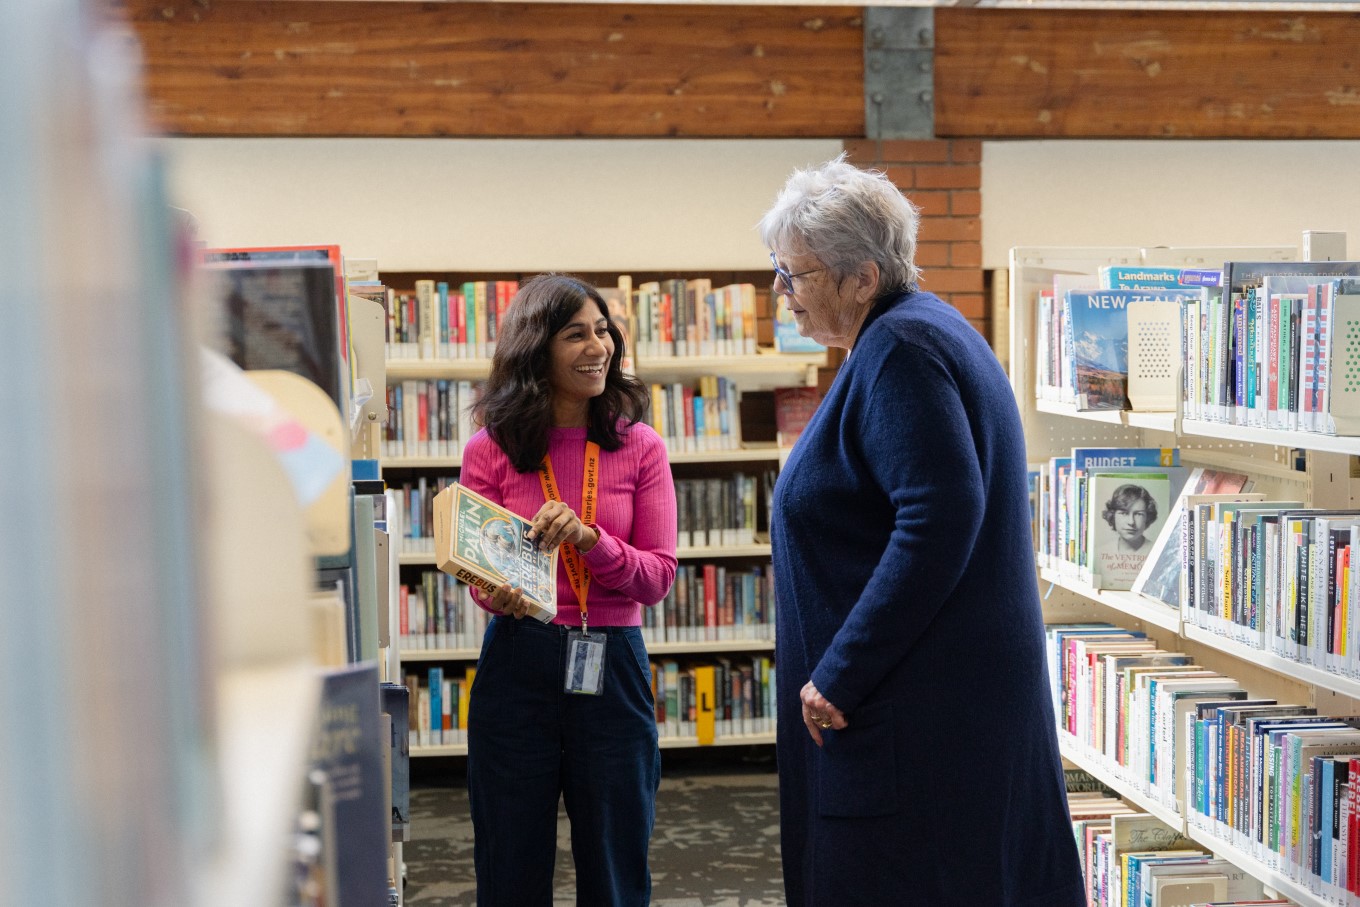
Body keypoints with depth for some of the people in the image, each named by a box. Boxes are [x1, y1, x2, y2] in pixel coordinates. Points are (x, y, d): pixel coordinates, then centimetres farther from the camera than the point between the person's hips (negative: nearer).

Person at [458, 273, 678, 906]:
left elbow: (659, 576, -1)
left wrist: (588, 537, -18)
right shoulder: (491, 448, 0)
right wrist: (498, 592, -18)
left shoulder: (639, 447, 1)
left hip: (613, 668, 1)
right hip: (517, 666, 0)